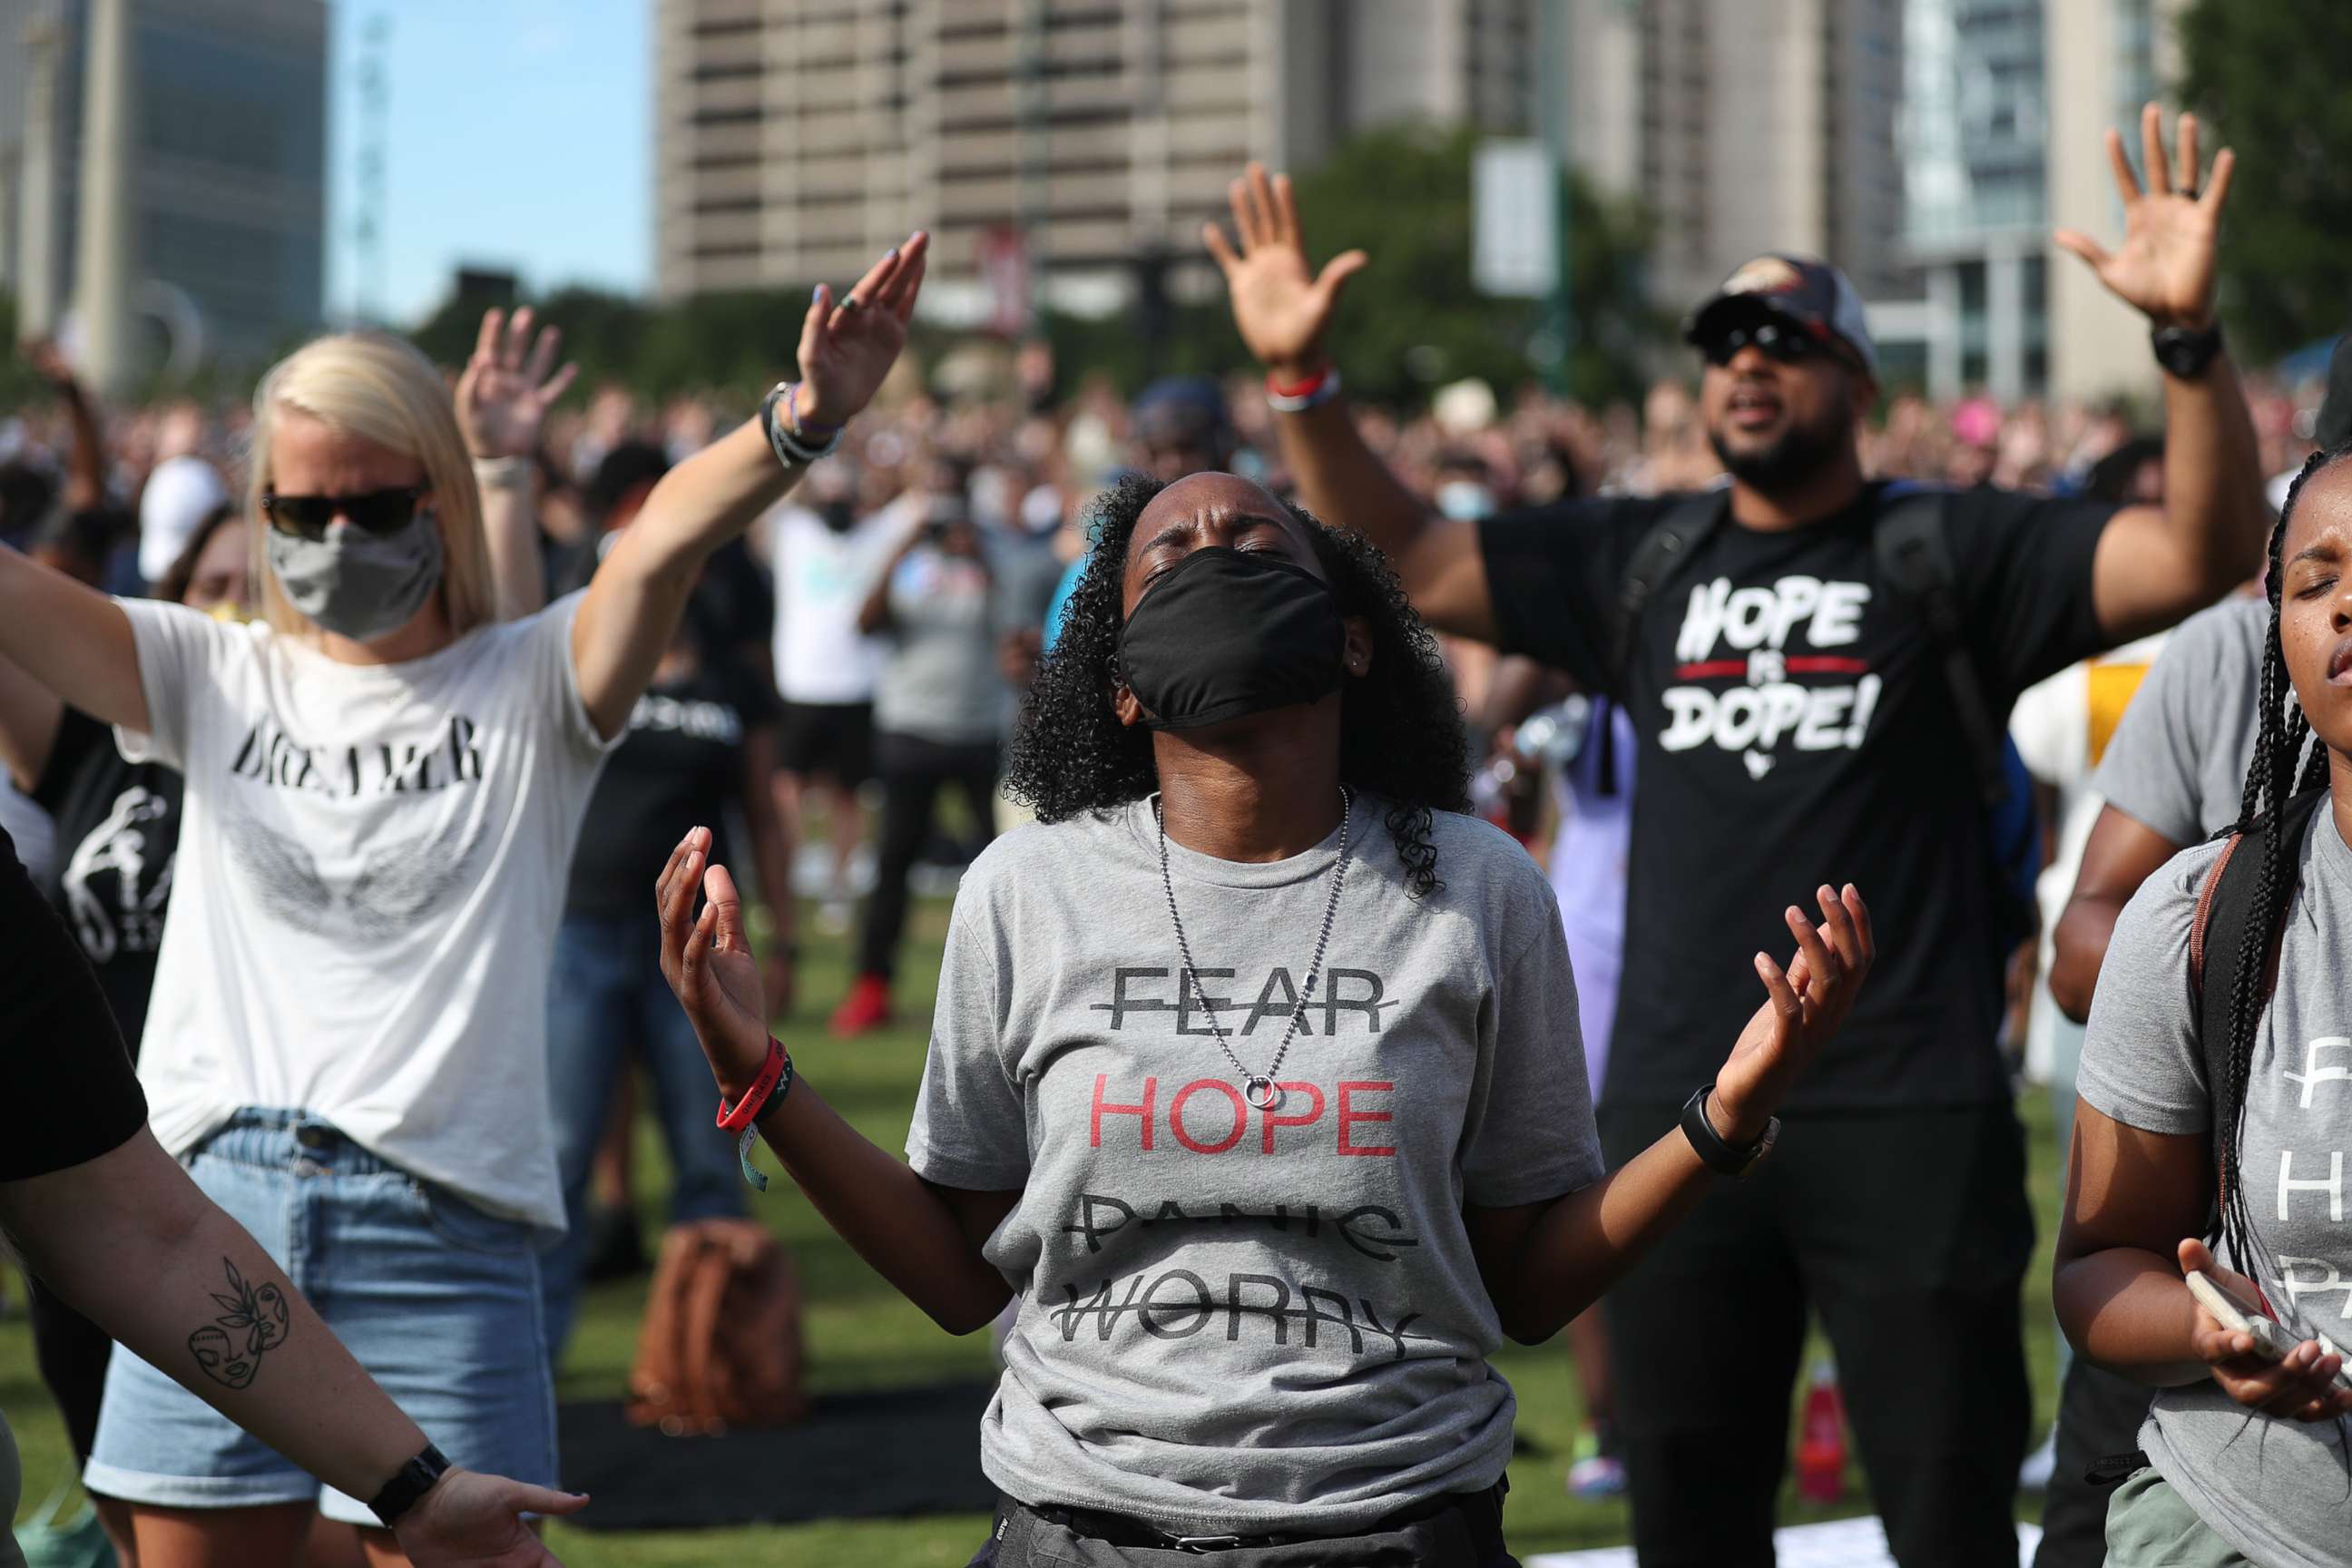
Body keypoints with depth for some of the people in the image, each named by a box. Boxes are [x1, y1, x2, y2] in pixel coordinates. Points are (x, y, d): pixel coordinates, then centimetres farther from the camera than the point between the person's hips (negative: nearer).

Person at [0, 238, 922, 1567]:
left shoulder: (528, 688, 5)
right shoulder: (216, 680, 13)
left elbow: (656, 555, -14)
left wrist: (799, 425, -33)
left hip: (441, 1228, -3)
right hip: (215, 1216, 3)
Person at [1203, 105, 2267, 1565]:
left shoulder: (1954, 550, -1)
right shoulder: (1641, 560, 11)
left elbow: (2204, 554, -12)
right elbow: (1402, 558, 14)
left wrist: (2189, 335, -27)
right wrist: (1302, 377, 1)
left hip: (1907, 1116, -4)